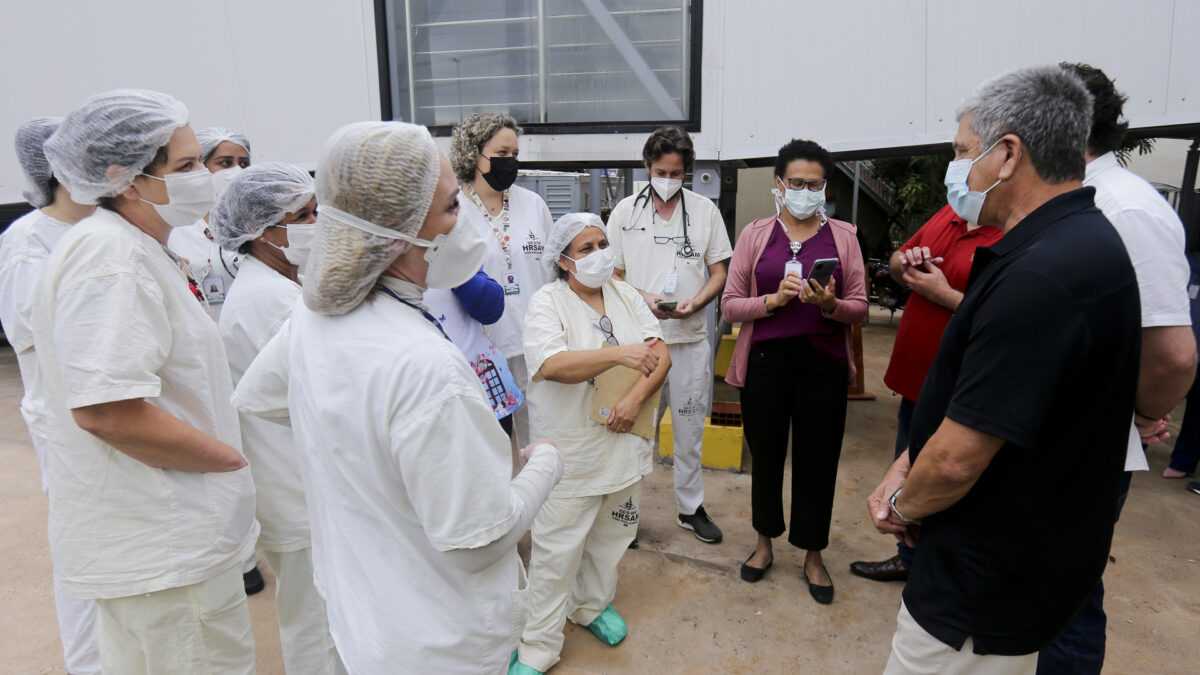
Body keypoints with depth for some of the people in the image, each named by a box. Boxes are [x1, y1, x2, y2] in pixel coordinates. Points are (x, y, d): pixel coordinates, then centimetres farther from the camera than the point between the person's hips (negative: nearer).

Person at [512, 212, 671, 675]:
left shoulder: (625, 295, 6)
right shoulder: (547, 302, -10)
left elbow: (661, 355, 1)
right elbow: (551, 365, -26)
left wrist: (635, 399, -14)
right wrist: (619, 354, -34)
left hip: (623, 442, 5)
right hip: (571, 450, -5)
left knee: (612, 533, 19)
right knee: (557, 547, 3)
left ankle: (594, 604, 43)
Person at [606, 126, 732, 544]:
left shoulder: (705, 210, 6)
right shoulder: (625, 211, 4)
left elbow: (719, 273, 7)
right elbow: (613, 273, 5)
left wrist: (695, 302, -13)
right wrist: (643, 298, -14)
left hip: (690, 336, 1)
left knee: (690, 427, 11)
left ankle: (690, 508, 28)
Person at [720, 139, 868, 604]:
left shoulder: (843, 236, 5)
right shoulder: (755, 234, 3)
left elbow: (860, 311, 3)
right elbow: (730, 305, -1)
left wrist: (830, 304, -17)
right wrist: (774, 299, -17)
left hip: (823, 365, 0)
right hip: (765, 362, 0)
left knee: (818, 461, 9)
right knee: (766, 455, 13)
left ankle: (813, 557, 30)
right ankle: (765, 543, 36)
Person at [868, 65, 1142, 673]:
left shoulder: (1041, 275, -29)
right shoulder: (1078, 241, 7)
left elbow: (958, 459, -29)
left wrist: (904, 505, -7)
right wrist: (905, 469, 4)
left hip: (989, 589, -9)